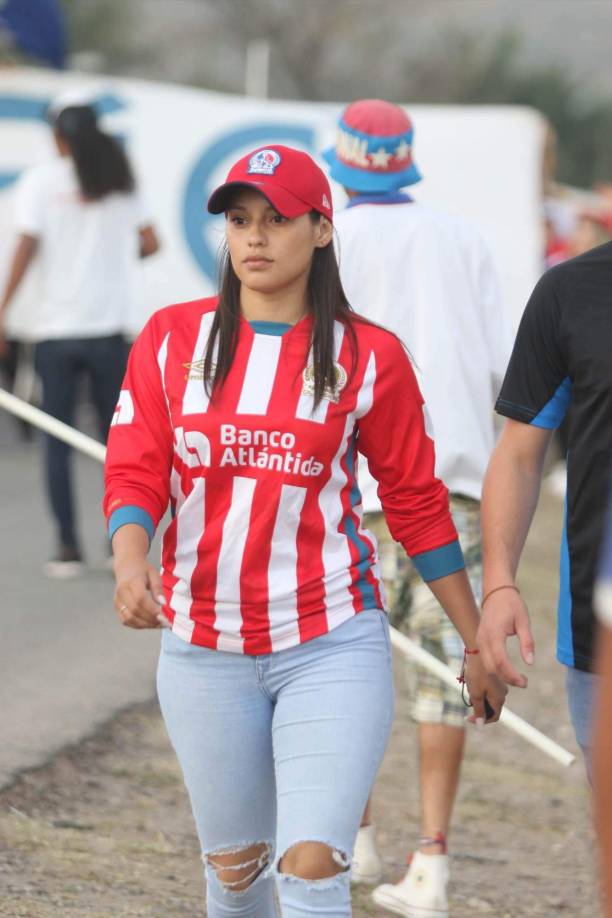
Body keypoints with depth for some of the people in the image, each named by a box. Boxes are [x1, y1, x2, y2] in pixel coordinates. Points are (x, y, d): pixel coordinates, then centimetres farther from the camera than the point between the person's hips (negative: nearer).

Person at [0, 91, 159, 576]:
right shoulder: (119, 179, 5)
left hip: (55, 328, -2)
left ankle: (69, 547, 0)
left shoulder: (42, 179, -4)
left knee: (58, 441, 4)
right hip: (107, 327, 2)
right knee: (116, 436, 11)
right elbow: (150, 243, 3)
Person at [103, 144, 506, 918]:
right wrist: (130, 563, -22)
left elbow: (417, 505, 6)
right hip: (202, 650, 3)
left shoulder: (368, 355, -1)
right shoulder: (172, 338, 4)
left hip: (332, 649, -2)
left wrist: (477, 641, 8)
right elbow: (133, 474, -1)